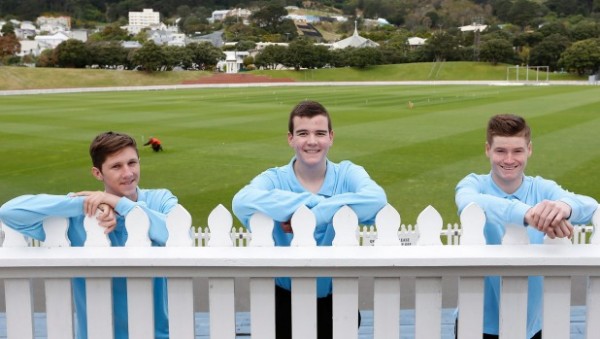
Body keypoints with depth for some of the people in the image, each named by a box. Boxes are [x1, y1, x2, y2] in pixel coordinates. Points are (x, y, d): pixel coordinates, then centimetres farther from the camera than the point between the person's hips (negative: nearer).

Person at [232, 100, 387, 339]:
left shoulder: (347, 174, -6)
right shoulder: (275, 179, -8)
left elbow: (376, 198, -29)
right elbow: (242, 202, -31)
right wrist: (315, 201, -30)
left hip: (336, 297, 0)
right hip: (287, 298, 0)